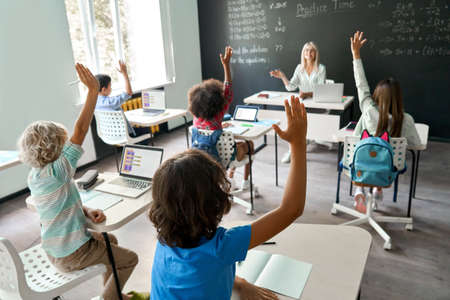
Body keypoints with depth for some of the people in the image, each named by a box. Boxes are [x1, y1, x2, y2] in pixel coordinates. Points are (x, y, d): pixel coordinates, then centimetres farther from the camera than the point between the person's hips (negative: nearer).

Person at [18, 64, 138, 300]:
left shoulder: (34, 177, -1)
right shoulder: (55, 173, -29)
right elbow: (80, 132, -34)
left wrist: (87, 212, -6)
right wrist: (93, 90, -34)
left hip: (55, 250, 9)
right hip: (71, 256, -9)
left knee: (110, 240, 30)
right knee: (130, 259, 8)